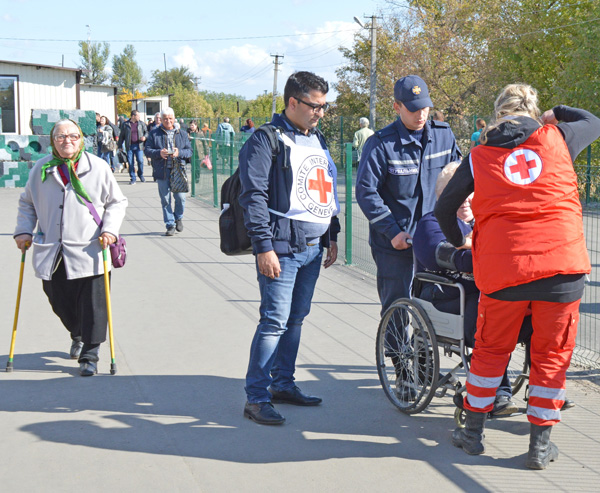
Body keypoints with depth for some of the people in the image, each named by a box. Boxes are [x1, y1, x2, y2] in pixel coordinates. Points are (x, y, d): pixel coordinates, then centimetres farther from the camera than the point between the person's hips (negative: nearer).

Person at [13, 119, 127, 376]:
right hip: (51, 253, 3)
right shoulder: (40, 169, 7)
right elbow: (27, 203, 18)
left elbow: (117, 201, 6)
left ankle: (89, 355, 9)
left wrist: (110, 229, -8)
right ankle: (77, 336, 42)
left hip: (88, 252, -3)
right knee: (59, 301, 13)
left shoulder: (98, 167, 0)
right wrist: (24, 231, 5)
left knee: (92, 305, -3)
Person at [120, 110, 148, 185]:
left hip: (138, 145, 0)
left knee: (140, 160, -9)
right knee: (130, 162, -1)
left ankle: (141, 175, 17)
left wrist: (145, 137, -6)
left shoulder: (141, 123, 8)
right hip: (129, 146, 0)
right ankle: (132, 179, 8)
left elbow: (146, 132, 17)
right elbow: (122, 136, 10)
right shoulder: (125, 124, 4)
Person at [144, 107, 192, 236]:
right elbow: (147, 150, 4)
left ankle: (178, 218, 23)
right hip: (162, 172, 0)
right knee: (165, 200, 2)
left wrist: (179, 153, -11)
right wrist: (158, 153, -15)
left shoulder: (182, 134, 11)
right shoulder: (154, 134, 7)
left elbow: (189, 151, 9)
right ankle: (170, 225, 11)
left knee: (180, 197, -5)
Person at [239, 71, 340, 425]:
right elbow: (254, 196, -13)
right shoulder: (267, 140, -7)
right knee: (275, 320, -10)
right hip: (282, 247, -8)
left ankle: (283, 384, 25)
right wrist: (264, 247, -18)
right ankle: (256, 397, -4)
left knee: (296, 318, 13)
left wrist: (332, 236, 20)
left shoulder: (318, 140, 18)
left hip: (314, 247, 8)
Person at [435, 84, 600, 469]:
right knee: (552, 355, 11)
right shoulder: (557, 137, 9)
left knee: (491, 350, 17)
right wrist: (555, 114, 42)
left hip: (502, 268, 1)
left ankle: (474, 432, 26)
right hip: (562, 265, 0)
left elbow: (444, 209, 13)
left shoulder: (479, 156, 10)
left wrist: (459, 241, 31)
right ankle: (541, 444, 15)